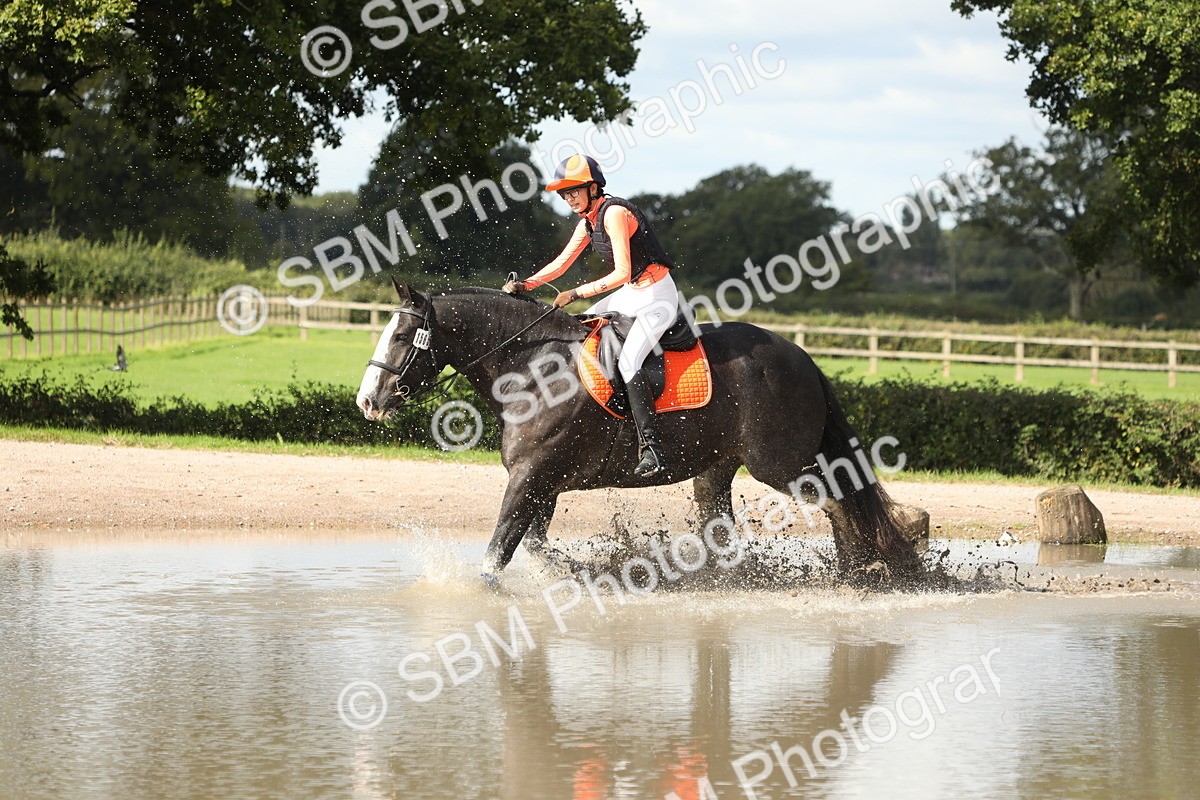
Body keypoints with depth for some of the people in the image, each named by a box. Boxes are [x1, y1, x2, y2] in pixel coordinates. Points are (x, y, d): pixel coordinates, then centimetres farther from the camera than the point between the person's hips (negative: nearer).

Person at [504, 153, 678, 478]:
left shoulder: (614, 213, -20)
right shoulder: (588, 221, 9)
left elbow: (622, 273, -26)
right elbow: (561, 263, 14)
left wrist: (577, 293, -23)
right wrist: (526, 285, 0)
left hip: (658, 296, -10)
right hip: (632, 294, 10)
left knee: (627, 361, -26)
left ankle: (652, 448, -30)